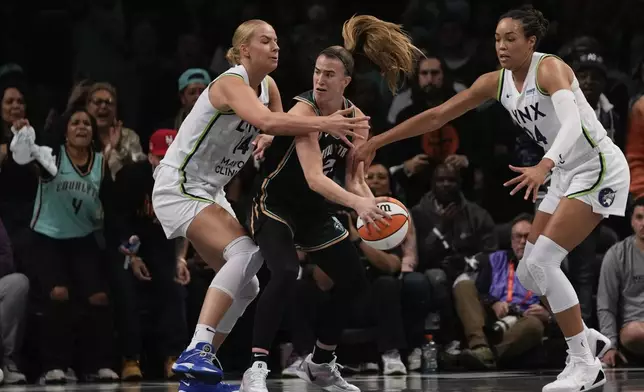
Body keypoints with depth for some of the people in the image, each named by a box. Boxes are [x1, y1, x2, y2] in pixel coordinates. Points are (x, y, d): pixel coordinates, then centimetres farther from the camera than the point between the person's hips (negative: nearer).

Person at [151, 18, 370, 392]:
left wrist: (265, 143, -11)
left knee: (245, 285, 8)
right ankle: (196, 351, -35)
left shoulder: (268, 86, 7)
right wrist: (324, 123, -44)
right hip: (179, 187, -10)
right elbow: (265, 121, -39)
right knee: (247, 252, -28)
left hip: (210, 192, 10)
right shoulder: (231, 83, -20)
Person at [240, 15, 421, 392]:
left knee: (354, 279, 11)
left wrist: (372, 205, -21)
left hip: (315, 210, 8)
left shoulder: (356, 118, -4)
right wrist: (357, 204, -47)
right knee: (286, 275, -31)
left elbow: (354, 177, 1)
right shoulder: (304, 110, -24)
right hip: (276, 204, -8)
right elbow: (314, 178, -34)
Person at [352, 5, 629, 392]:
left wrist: (544, 166, -54)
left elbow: (572, 121, -37)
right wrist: (377, 141, 1)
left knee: (541, 262, -18)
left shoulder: (550, 68, -20)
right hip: (568, 174, 9)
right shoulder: (496, 82, 3)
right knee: (530, 271, 8)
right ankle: (588, 338, 26)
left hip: (599, 168, -9)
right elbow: (437, 115, 5)